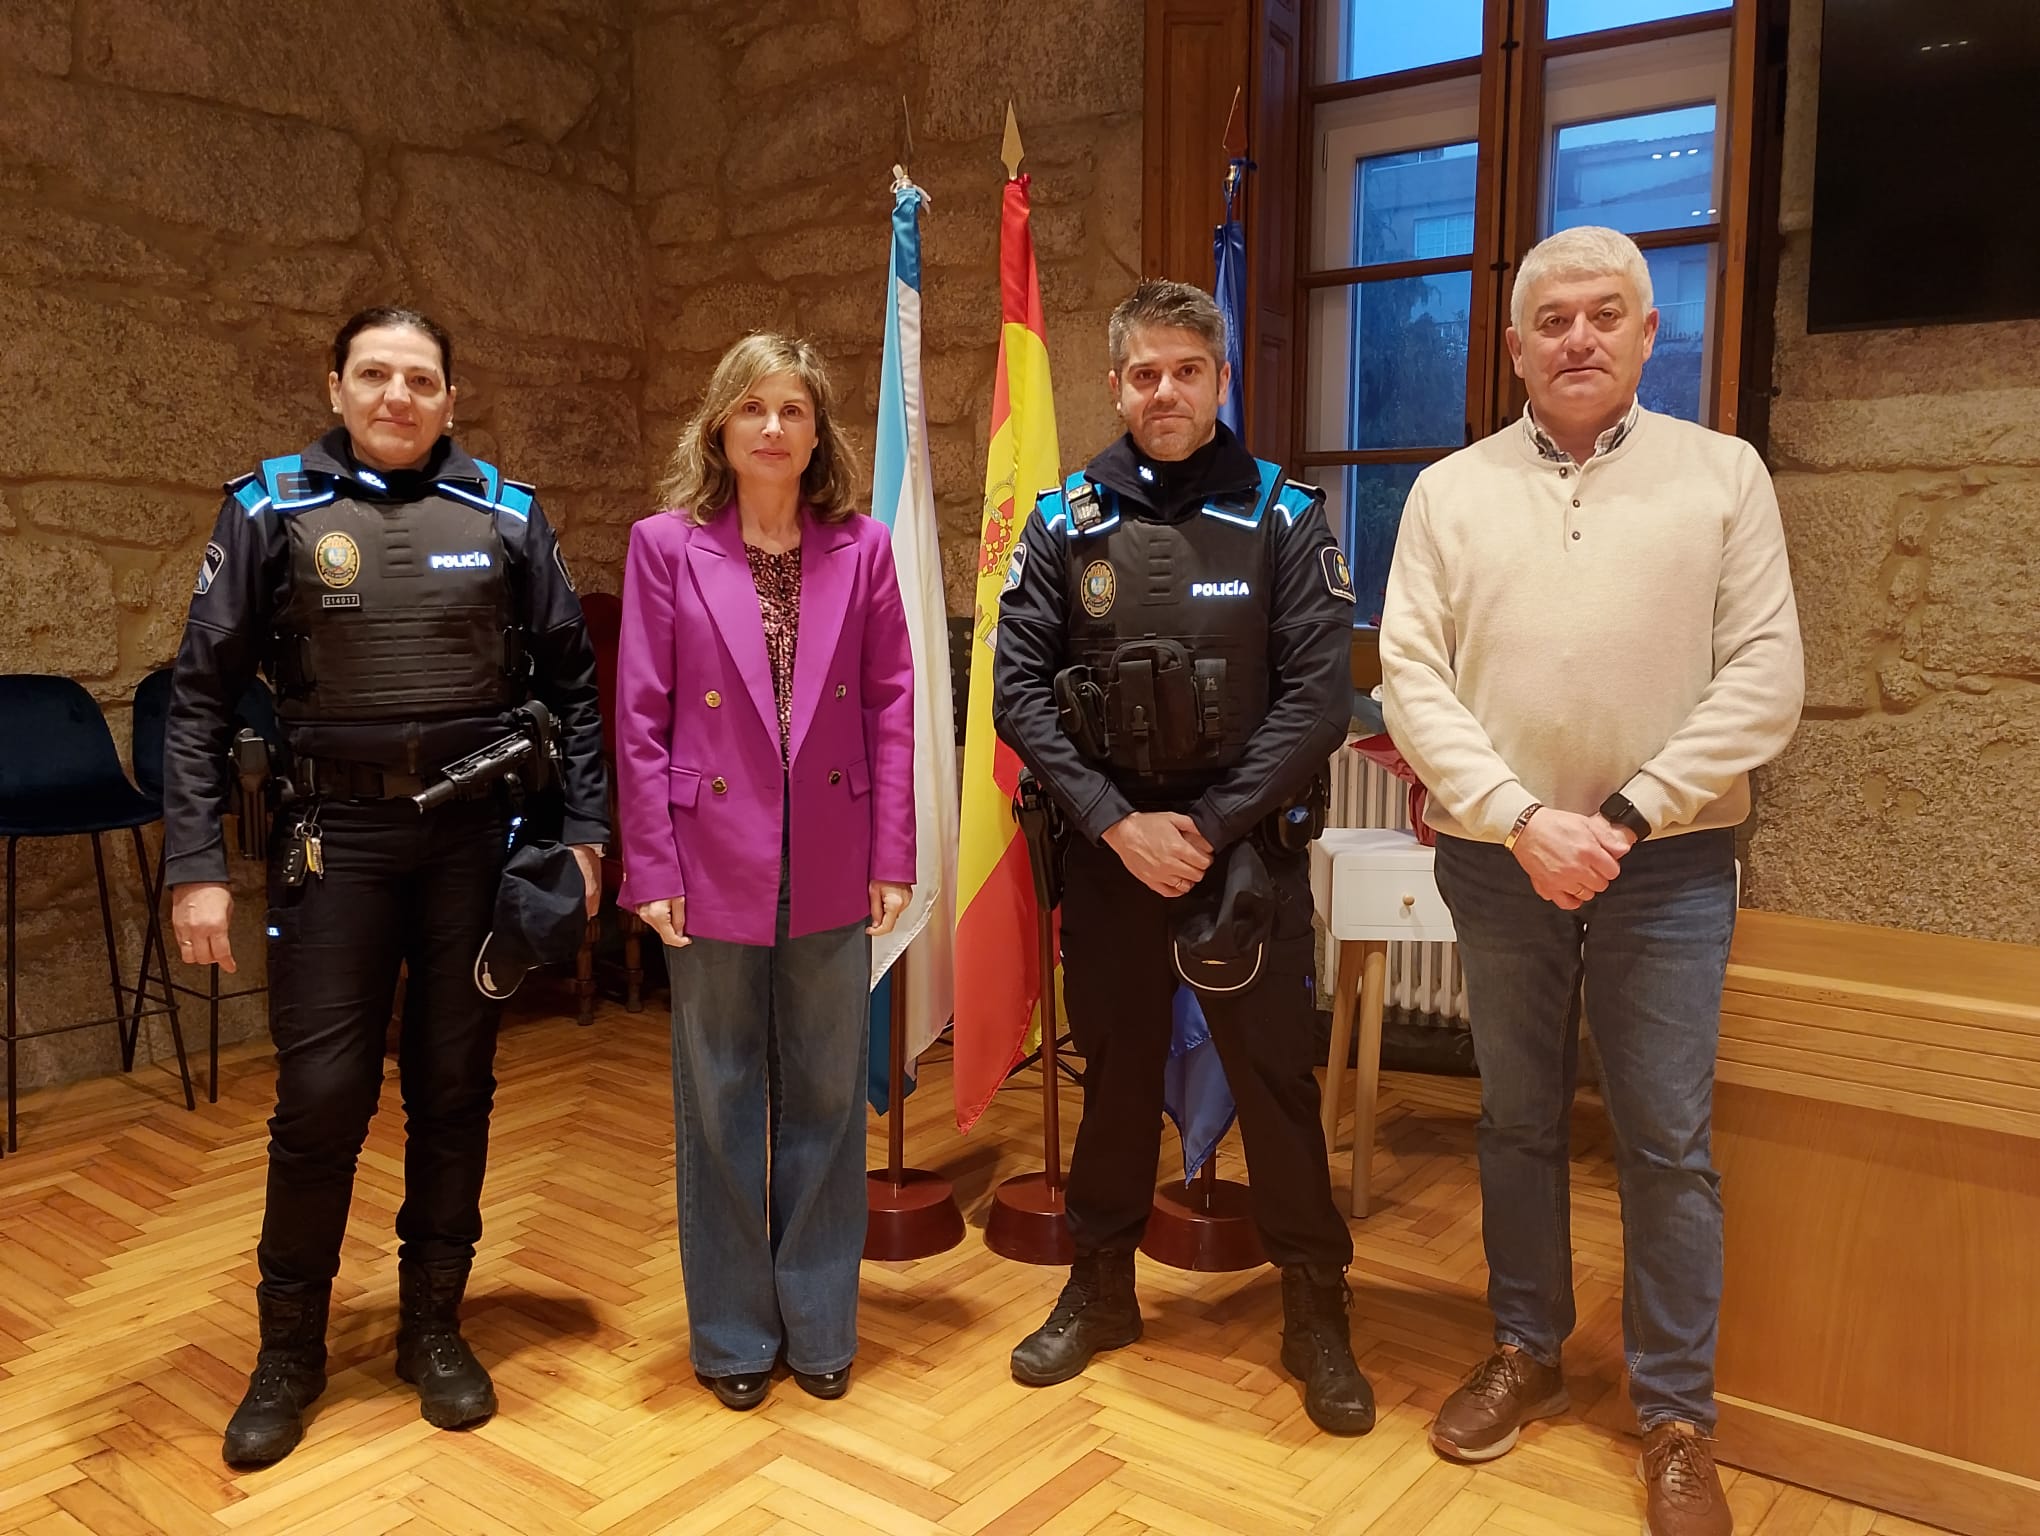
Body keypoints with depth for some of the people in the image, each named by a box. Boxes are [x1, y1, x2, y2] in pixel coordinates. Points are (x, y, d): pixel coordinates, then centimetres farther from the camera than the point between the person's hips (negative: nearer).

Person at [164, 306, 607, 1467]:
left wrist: (584, 829, 1)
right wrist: (197, 863, -5)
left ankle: (435, 1325, 27)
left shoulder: (507, 516, 4)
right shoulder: (273, 509, 1)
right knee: (321, 1097, 2)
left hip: (475, 836, 1)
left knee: (455, 1089, 10)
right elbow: (204, 697, 1)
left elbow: (572, 682, 8)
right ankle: (291, 1349, 23)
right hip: (337, 837, -1)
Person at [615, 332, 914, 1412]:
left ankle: (819, 1324, 30)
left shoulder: (861, 550, 3)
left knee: (827, 1100, 11)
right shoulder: (666, 546, -1)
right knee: (721, 1104, 10)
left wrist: (892, 857, -1)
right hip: (715, 863, -1)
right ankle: (733, 1332, 28)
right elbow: (639, 718, -2)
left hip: (831, 870, 2)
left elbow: (892, 706, 3)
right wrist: (651, 868, -6)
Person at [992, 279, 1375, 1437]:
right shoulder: (1067, 522, 2)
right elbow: (1021, 688, -3)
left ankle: (1317, 1312, 24)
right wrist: (1118, 822, -12)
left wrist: (1206, 826, -14)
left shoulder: (1286, 518, -2)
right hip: (1107, 847, 2)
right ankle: (1102, 1286, 33)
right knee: (1116, 1068, 14)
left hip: (1249, 850, -1)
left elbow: (1319, 695, -8)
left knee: (1276, 1074, 6)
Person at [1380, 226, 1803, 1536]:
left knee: (1669, 1145, 5)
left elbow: (1766, 677, -4)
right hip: (1497, 860, 1)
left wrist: (1626, 816, -13)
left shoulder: (1724, 473, 2)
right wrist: (1524, 822, -14)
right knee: (1519, 1123, 14)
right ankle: (1527, 1355, 33)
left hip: (1667, 867, -1)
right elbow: (1412, 679, -3)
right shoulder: (1451, 490, 4)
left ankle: (1677, 1421, 22)